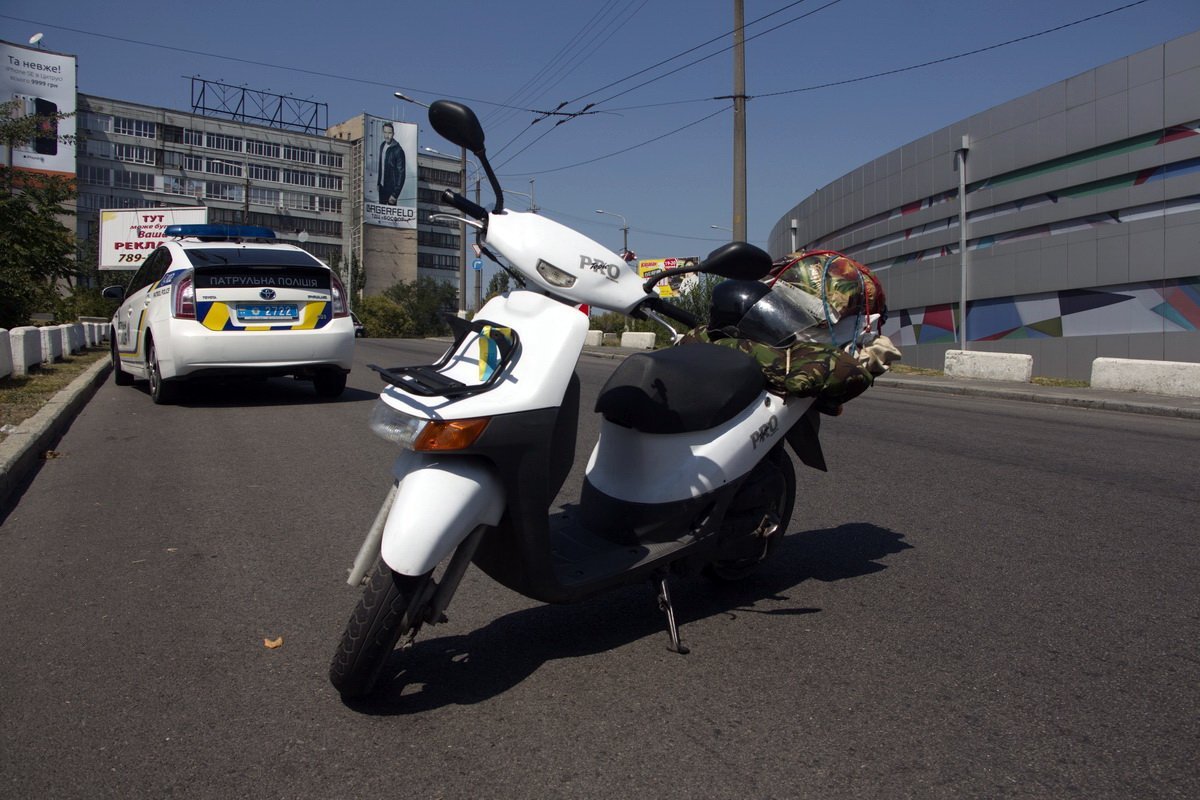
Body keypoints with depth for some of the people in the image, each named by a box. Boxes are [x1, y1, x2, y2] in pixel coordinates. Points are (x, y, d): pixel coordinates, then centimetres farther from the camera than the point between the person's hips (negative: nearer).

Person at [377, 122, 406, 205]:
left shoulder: (398, 150, -18)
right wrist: (379, 183, 14)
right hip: (382, 187, 7)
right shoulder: (382, 146, 5)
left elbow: (401, 173, -18)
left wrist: (395, 194, -21)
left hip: (391, 188, -7)